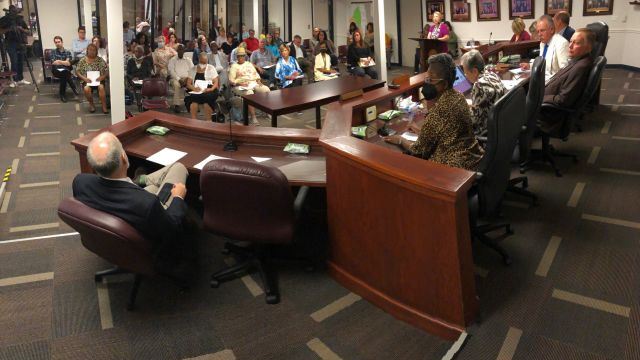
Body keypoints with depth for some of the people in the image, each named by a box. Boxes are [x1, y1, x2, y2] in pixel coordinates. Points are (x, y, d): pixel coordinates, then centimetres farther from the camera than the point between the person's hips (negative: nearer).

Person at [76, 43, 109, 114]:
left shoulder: (100, 60, 4)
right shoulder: (82, 60, 5)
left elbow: (107, 71, 1)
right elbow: (77, 72, 5)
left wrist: (102, 77, -18)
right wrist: (84, 78, -13)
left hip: (98, 80, 0)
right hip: (87, 81, 1)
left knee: (101, 87, -35)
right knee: (86, 89, -33)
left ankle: (104, 106, -27)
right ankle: (91, 104, -7)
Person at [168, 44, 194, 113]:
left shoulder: (188, 60, 19)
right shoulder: (172, 60, 12)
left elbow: (192, 70, 7)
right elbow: (171, 71, -1)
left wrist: (187, 78, -12)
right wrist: (179, 79, -16)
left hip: (186, 79, 2)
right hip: (175, 79, -2)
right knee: (176, 84, -37)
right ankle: (176, 105, -37)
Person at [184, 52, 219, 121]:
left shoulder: (211, 68, 12)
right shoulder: (193, 69, 14)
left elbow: (216, 82, 5)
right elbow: (188, 84, 8)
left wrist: (211, 89, -17)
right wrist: (194, 88, -15)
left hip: (209, 90, -1)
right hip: (196, 91, 1)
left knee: (208, 97, -36)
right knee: (193, 98, -33)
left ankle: (208, 121, -32)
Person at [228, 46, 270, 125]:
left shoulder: (249, 64, 24)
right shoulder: (234, 66, 9)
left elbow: (256, 74, 25)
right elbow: (231, 81, 0)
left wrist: (258, 80, 3)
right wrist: (240, 83, -16)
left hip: (253, 84, 5)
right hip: (241, 86, -5)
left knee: (266, 89, -22)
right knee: (249, 93, -38)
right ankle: (253, 117, -40)